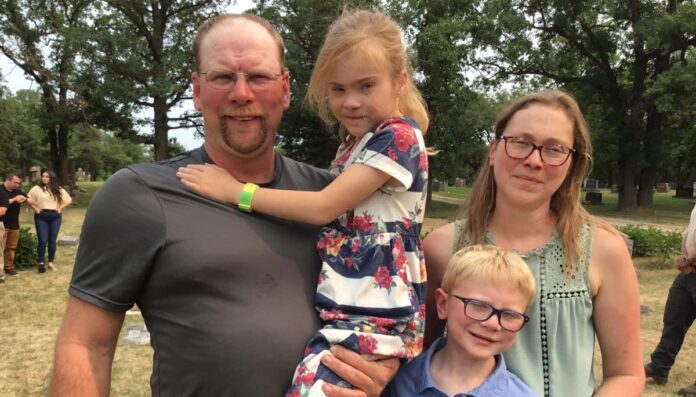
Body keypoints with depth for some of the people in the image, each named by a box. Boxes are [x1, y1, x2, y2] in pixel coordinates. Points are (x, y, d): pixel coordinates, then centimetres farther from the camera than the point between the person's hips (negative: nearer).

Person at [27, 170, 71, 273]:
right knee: (43, 241, -6)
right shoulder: (37, 189, -1)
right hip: (41, 217, -2)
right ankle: (41, 263, 2)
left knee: (52, 240, 7)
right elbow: (28, 199, 4)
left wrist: (60, 208, 2)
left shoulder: (58, 190, 6)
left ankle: (51, 262, 16)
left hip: (55, 217, 2)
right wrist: (35, 208, -3)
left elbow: (68, 200, 12)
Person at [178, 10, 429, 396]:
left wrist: (236, 191, -10)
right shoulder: (353, 143, 17)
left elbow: (323, 208, -15)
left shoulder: (398, 136, -10)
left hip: (372, 316, -8)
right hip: (343, 305, 9)